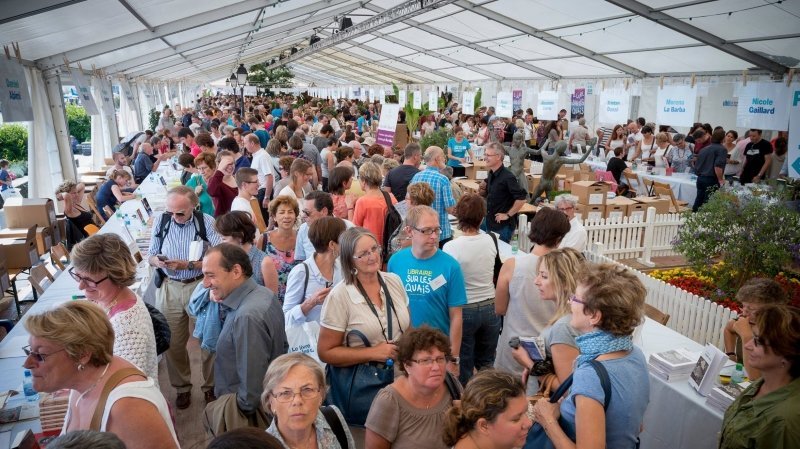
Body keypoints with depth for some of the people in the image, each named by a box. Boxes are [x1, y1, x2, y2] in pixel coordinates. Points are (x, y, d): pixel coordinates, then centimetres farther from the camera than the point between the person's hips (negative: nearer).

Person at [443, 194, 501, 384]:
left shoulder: (451, 247, -19)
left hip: (464, 310, -4)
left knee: (464, 366, 11)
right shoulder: (489, 241, -6)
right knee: (486, 363, 21)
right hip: (490, 307, 4)